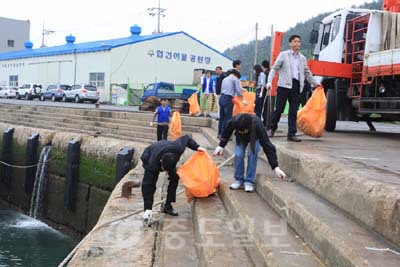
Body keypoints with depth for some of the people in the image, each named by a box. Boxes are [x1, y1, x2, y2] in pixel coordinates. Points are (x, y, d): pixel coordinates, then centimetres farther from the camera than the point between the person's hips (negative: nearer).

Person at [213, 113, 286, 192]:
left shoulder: (258, 126, -44)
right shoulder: (234, 121, -40)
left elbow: (267, 146, -42)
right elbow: (227, 131, -15)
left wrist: (276, 167, -44)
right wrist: (221, 146, -10)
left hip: (255, 137, -2)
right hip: (240, 138, 2)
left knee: (252, 155, -22)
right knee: (238, 155, -18)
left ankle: (249, 181, -8)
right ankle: (239, 180, 0)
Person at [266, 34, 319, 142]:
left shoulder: (302, 58, 16)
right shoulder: (283, 55, 5)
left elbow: (307, 73, 25)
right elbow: (274, 68, 2)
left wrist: (316, 83, 24)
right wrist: (269, 81, -10)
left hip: (296, 86, 4)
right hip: (284, 85, -3)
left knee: (293, 111, 2)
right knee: (279, 108, -2)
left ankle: (292, 134, 4)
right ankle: (272, 128, 17)